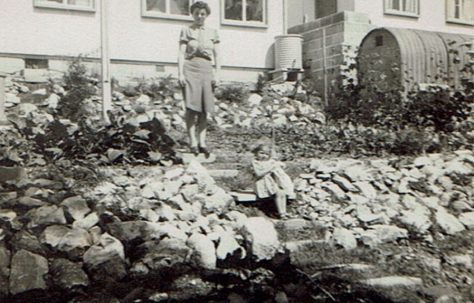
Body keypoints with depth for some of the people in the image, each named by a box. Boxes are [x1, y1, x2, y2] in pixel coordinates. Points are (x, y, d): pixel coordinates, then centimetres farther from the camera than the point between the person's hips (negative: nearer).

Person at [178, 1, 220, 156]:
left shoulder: (212, 32, 14)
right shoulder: (186, 31, 7)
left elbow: (217, 55, 12)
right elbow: (181, 53, 2)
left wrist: (217, 73, 1)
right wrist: (180, 73, -8)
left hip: (206, 69, 3)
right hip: (191, 68, -3)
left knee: (204, 108, 0)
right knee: (192, 106, -9)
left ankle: (202, 142, 3)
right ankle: (192, 142, -9)